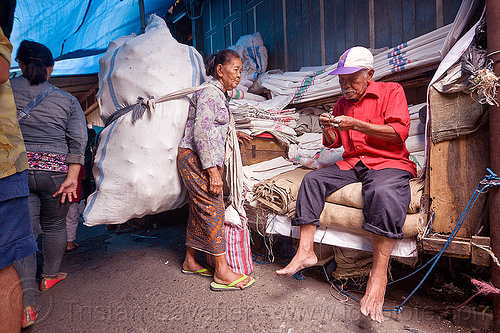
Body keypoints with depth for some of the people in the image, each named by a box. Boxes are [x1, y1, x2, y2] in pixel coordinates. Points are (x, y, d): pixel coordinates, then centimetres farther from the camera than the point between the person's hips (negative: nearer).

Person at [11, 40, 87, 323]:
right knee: (54, 225, 18)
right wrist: (72, 176, -9)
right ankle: (50, 276, 37)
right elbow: (78, 141, -6)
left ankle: (27, 300, 0)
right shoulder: (68, 100, 3)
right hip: (55, 170, 1)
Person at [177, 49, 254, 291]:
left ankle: (190, 262, 25)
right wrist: (213, 171, -23)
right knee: (212, 210, -8)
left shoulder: (218, 94, 19)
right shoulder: (210, 93, -13)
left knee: (199, 210, 13)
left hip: (202, 160, 10)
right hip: (196, 158, -10)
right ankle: (222, 273, 1)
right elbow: (200, 133, -21)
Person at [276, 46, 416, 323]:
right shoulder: (342, 103, 19)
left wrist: (356, 124, -18)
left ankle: (378, 274, -30)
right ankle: (305, 251, -18)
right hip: (351, 164, 6)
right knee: (312, 179, -16)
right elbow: (334, 143, 20)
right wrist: (328, 129, -3)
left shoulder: (391, 91, 4)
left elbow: (399, 132, -11)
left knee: (383, 192, -38)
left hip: (389, 162, -5)